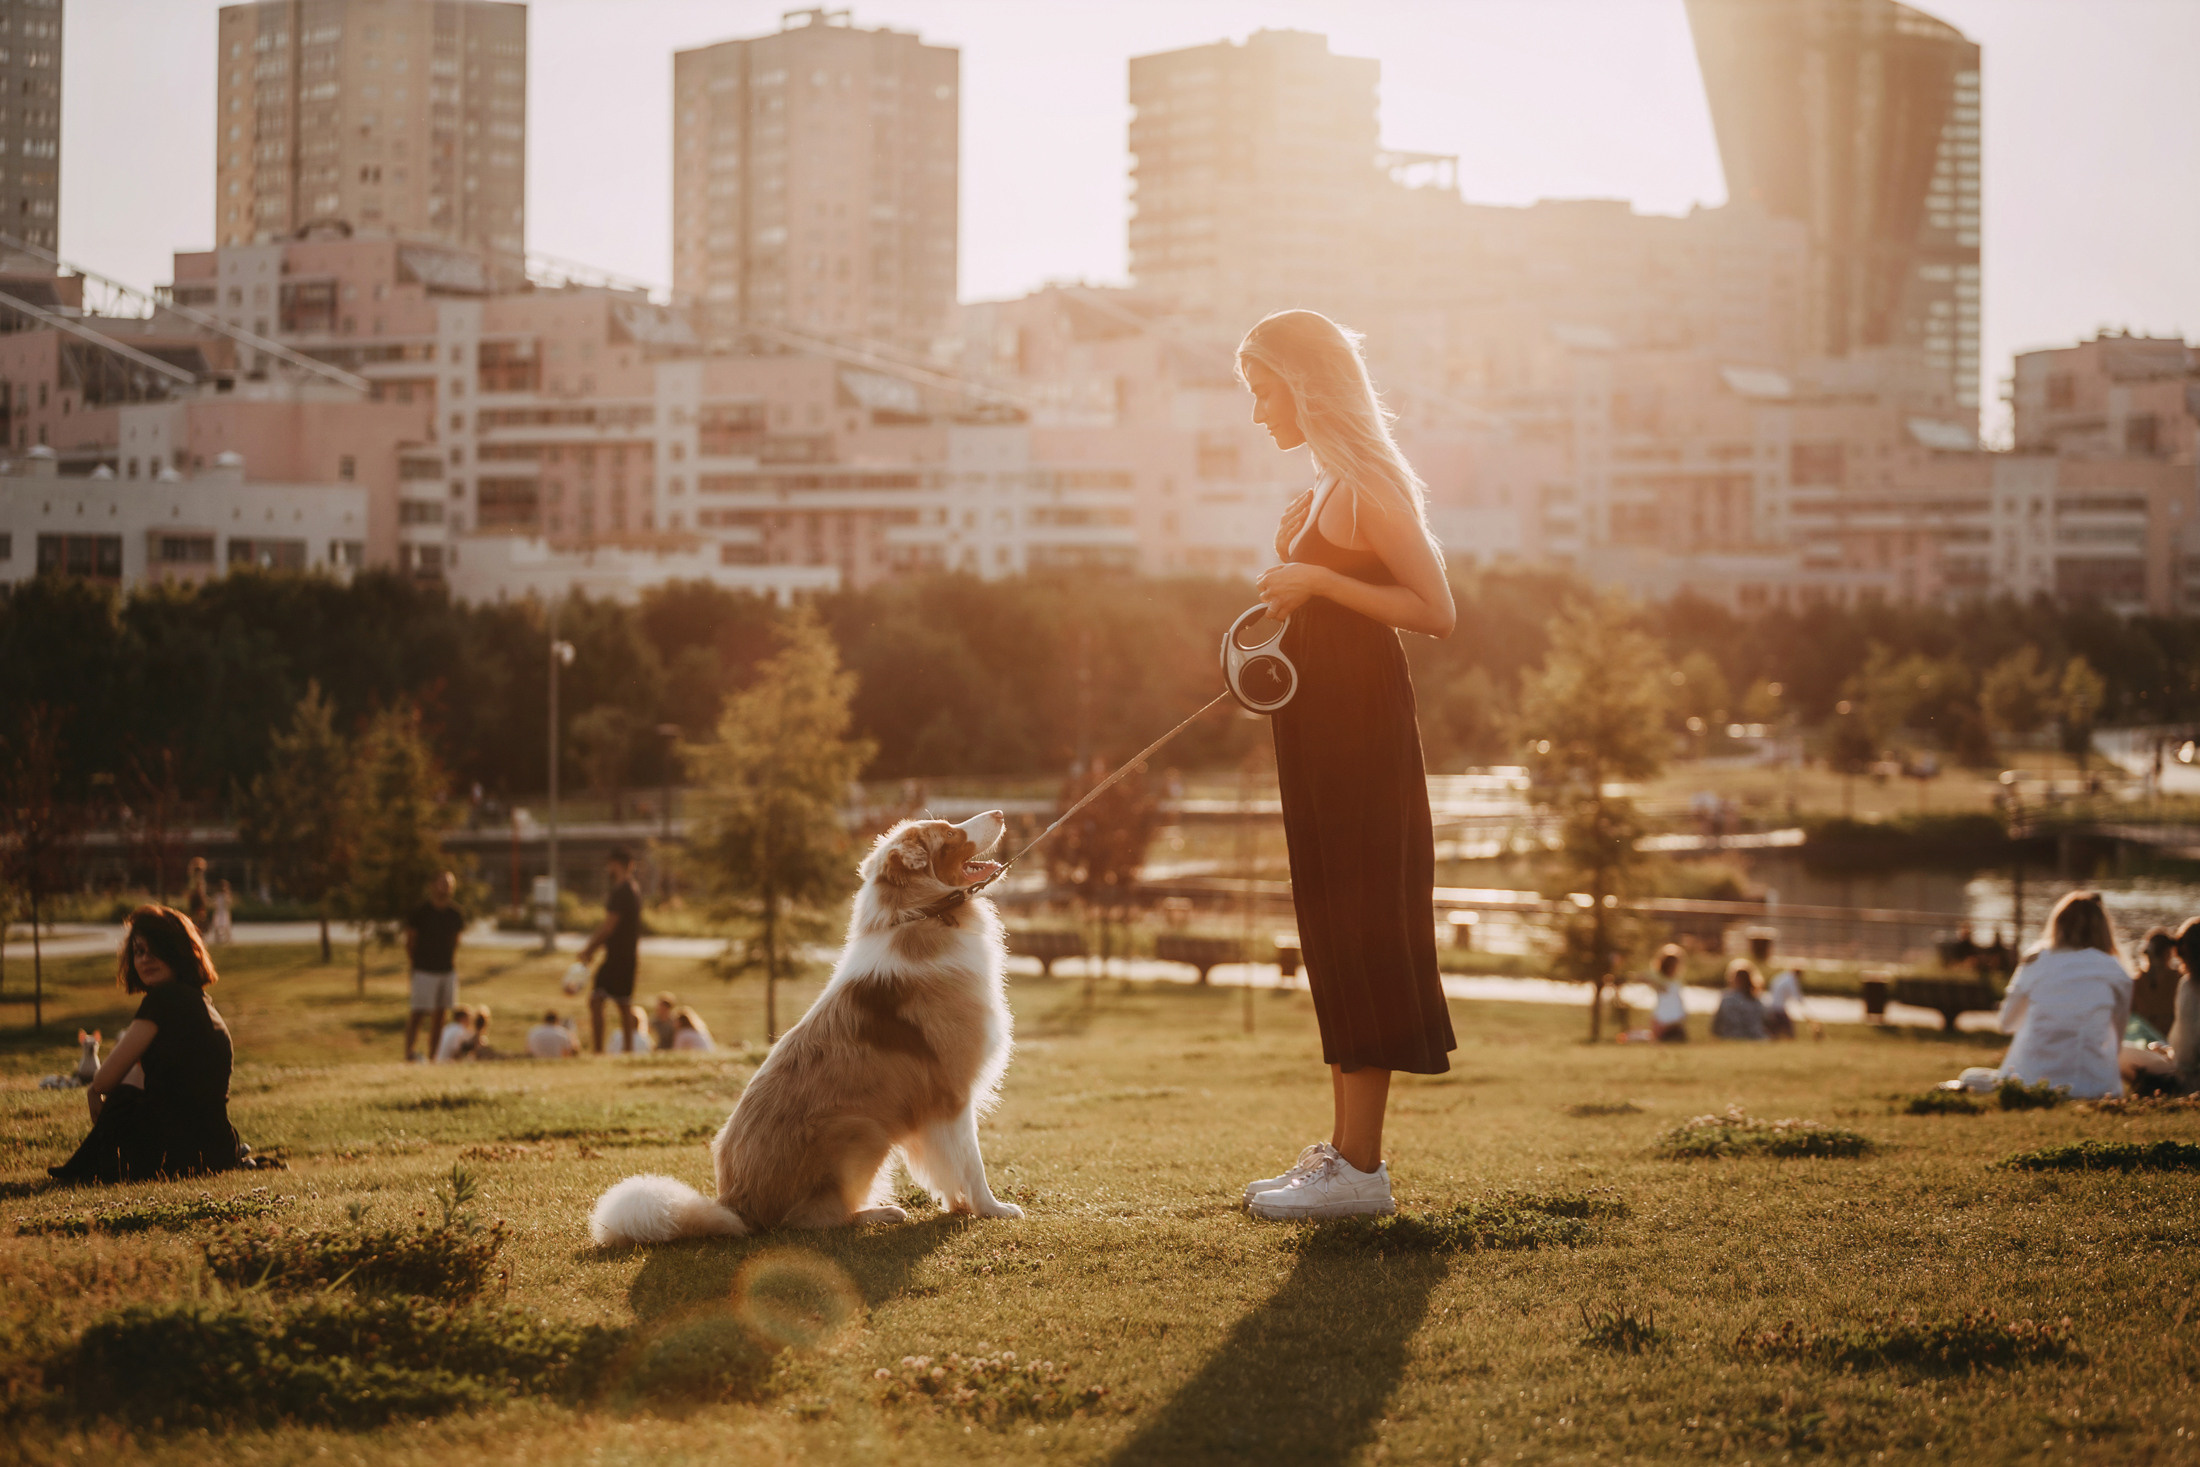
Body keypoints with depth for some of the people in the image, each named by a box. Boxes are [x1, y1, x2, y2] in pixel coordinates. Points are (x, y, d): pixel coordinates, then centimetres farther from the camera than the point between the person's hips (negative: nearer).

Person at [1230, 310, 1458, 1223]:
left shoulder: (1369, 487, -12)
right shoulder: (1325, 491, 17)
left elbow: (1436, 612, -19)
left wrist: (1318, 581, -21)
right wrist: (1285, 608, 12)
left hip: (1360, 727, -10)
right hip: (1322, 726, 10)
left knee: (1358, 926, -9)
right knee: (1333, 934, 12)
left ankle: (1360, 1166, -8)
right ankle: (1345, 1149, 18)